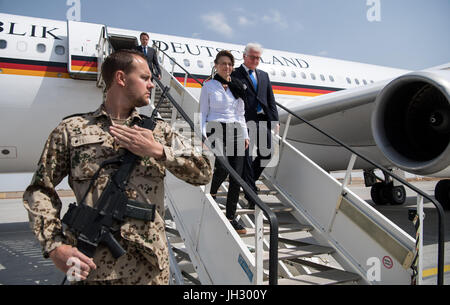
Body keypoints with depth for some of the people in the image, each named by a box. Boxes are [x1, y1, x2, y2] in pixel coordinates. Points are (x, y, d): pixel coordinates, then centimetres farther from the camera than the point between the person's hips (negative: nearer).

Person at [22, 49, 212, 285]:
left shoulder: (158, 130, 7)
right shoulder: (71, 129, 3)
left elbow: (204, 173, 1)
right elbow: (40, 190, 4)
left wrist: (157, 151, -11)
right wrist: (55, 246, -9)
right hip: (92, 265, -2)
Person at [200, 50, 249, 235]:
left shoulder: (237, 87, 17)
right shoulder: (208, 86, 7)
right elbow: (203, 113, 4)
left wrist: (245, 135, 12)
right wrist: (203, 136, -7)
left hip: (235, 132, 4)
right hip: (216, 131, -4)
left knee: (236, 176, -4)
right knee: (222, 169, -23)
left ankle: (231, 217, 6)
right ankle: (210, 193, 12)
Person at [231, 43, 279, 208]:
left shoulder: (264, 75, 21)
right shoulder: (235, 74, 1)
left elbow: (271, 100, 19)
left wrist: (275, 120, 10)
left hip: (262, 120, 6)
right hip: (245, 120, -6)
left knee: (266, 154, 6)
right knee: (246, 156, -2)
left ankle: (248, 181, 29)